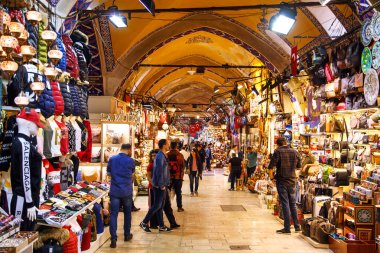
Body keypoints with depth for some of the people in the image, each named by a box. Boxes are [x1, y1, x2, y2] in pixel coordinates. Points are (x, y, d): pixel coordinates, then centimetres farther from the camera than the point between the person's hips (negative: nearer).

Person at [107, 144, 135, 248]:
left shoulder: (112, 159, -1)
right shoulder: (130, 160, -6)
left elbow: (108, 173, 9)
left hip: (114, 191, 1)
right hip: (127, 191, -1)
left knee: (113, 214, 2)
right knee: (127, 213, 16)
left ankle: (113, 239, -4)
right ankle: (127, 235, 28)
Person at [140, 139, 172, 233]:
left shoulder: (162, 156, 13)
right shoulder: (160, 156, -17)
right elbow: (159, 172, -21)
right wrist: (162, 185, -19)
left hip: (162, 185, 10)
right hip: (159, 186, -10)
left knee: (160, 206, 12)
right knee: (157, 205, -3)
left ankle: (161, 226, 18)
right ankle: (144, 223, 7)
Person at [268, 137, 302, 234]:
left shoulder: (278, 152, -12)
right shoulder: (295, 152, 3)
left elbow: (270, 166, -17)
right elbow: (299, 165, 14)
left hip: (281, 180, -4)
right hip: (292, 180, 4)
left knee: (285, 203, 0)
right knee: (293, 203, 14)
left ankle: (287, 228, 3)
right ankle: (297, 226, 19)